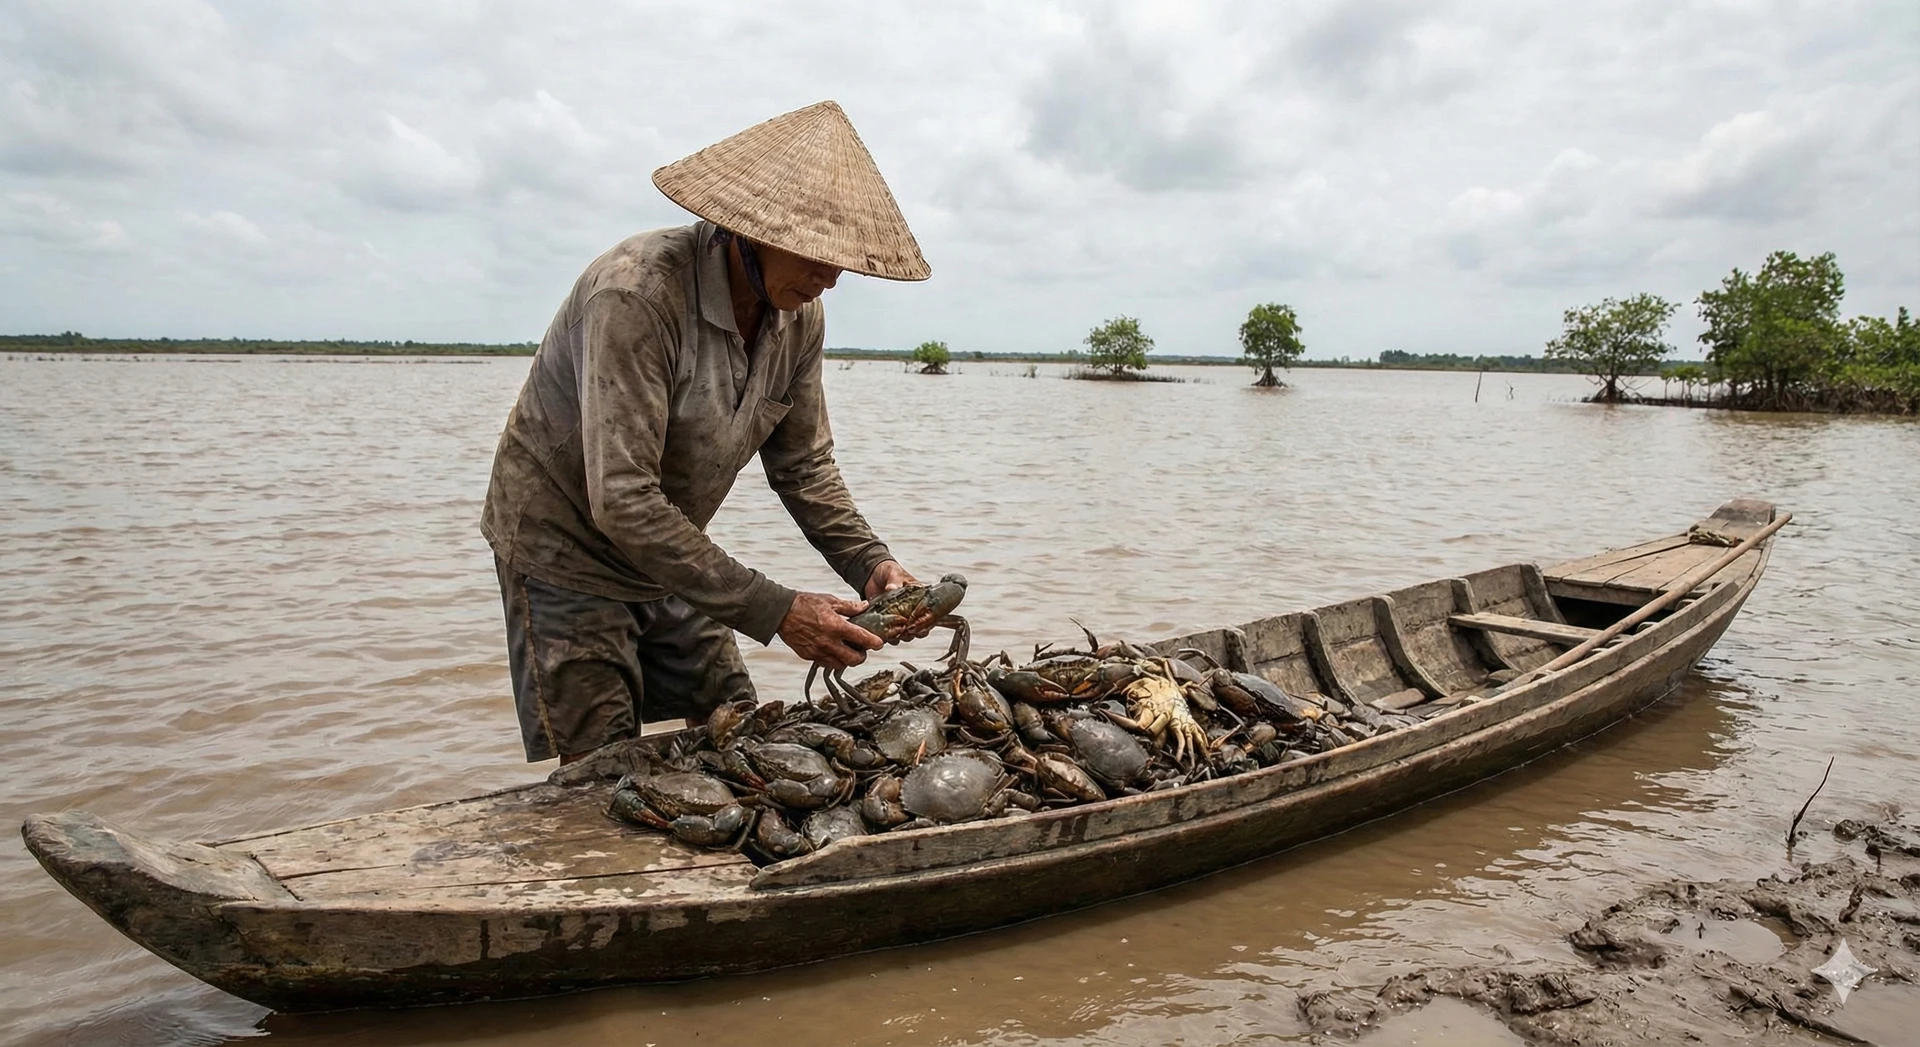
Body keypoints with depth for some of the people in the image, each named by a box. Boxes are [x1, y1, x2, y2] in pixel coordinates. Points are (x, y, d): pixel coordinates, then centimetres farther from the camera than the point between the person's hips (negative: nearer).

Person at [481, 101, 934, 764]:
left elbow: (804, 466, 1)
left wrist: (870, 564, -16)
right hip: (567, 552, -6)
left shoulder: (798, 316, -9)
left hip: (667, 556, 7)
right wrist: (774, 613, -34)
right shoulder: (637, 292, -32)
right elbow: (622, 504, -35)